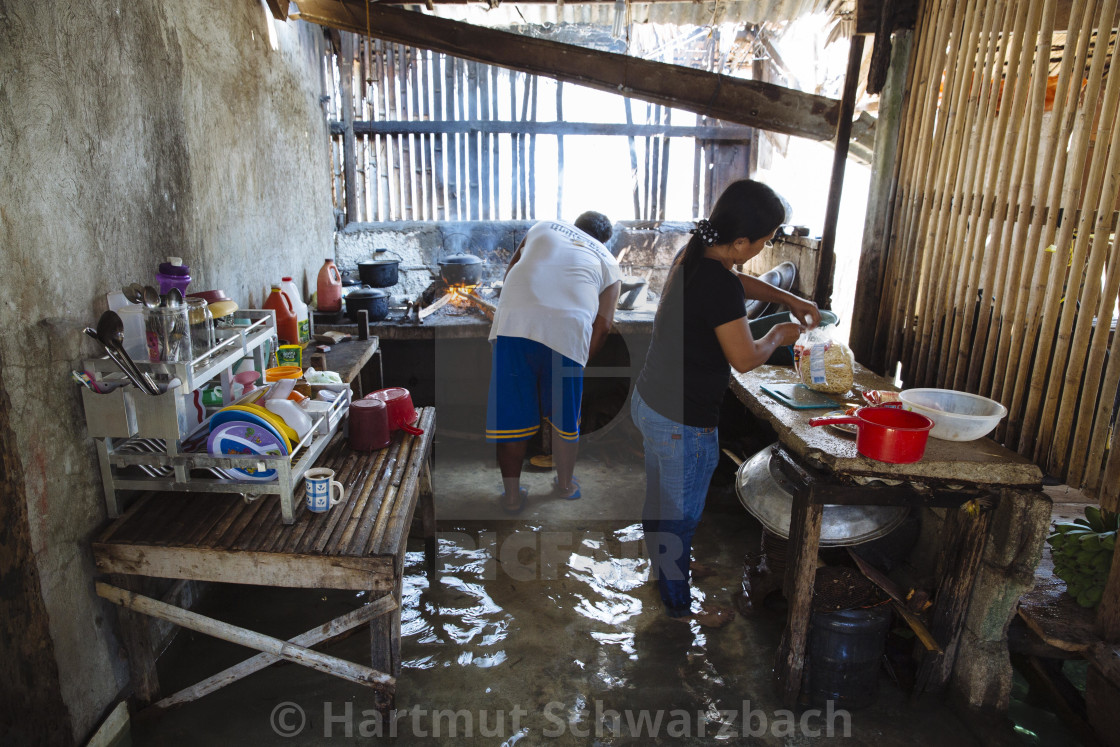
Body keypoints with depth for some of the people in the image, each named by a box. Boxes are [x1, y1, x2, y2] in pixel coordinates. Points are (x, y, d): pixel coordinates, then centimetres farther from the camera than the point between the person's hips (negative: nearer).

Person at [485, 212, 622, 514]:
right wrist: (583, 359, 24)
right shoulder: (609, 262, 24)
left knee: (511, 412, 11)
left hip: (513, 321, 1)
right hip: (569, 328, 0)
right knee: (564, 415, 18)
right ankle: (566, 485, 36)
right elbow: (603, 324, 13)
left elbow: (509, 272, 29)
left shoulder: (544, 226, 28)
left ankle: (512, 494, 23)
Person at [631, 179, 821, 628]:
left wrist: (790, 300, 15)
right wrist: (779, 336, -1)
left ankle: (663, 565, 51)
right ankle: (679, 604, 32)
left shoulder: (692, 254, 0)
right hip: (683, 422, -9)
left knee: (659, 498, 28)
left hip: (649, 401, 9)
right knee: (681, 514, 11)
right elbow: (745, 359, -20)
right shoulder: (718, 284, -29)